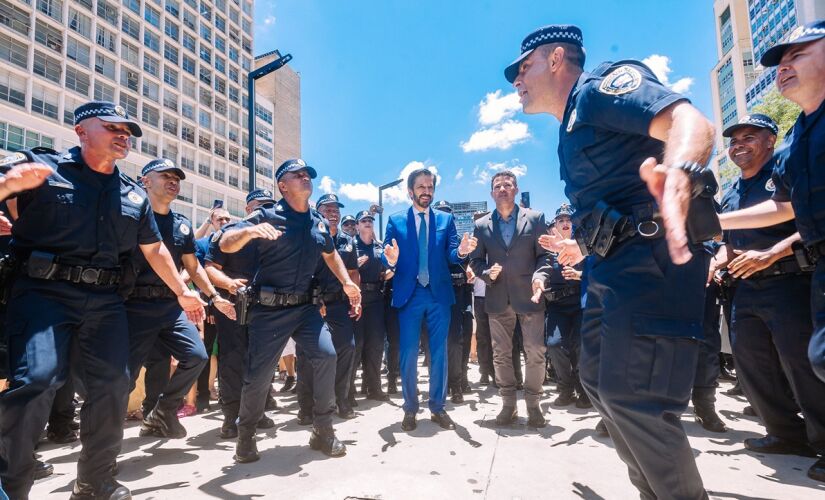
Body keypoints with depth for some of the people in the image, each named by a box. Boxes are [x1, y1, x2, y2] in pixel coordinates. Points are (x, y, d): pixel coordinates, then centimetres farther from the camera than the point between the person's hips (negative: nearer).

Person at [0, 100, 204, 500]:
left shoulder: (134, 195, 16)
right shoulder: (40, 166, 3)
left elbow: (153, 248, 23)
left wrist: (182, 291, 22)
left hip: (105, 300, 5)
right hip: (43, 291, -4)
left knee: (112, 386, 4)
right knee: (35, 379, -20)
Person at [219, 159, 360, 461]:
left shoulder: (318, 222, 10)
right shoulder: (267, 216, -6)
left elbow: (330, 253, 28)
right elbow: (226, 245, -16)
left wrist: (346, 282, 16)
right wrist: (250, 232, -37)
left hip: (304, 306, 4)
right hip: (269, 308, -4)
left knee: (326, 354, -12)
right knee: (259, 372, -1)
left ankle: (323, 431, 5)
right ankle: (246, 436, 24)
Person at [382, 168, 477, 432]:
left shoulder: (446, 219, 8)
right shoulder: (396, 221, 5)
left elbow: (451, 255, -2)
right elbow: (388, 258, -1)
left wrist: (462, 251, -25)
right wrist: (391, 259, -25)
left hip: (439, 294, 1)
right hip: (409, 294, -1)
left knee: (439, 353, 7)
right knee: (408, 353, 3)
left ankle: (438, 408, 20)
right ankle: (410, 409, 18)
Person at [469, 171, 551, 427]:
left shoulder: (535, 218, 3)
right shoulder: (481, 225, 8)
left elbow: (545, 254, 0)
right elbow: (475, 260, 9)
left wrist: (540, 276, -18)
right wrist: (488, 273, -11)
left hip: (528, 295, -2)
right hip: (498, 298, 2)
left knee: (535, 353, 1)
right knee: (501, 355, 8)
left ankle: (533, 405, 17)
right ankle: (508, 405, 21)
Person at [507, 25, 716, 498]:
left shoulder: (600, 84, -5)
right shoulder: (573, 129, 24)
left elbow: (690, 120, -24)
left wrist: (680, 172, -45)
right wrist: (582, 248, 39)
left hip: (650, 257, -11)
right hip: (612, 267, 11)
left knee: (632, 395, -13)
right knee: (599, 379, 15)